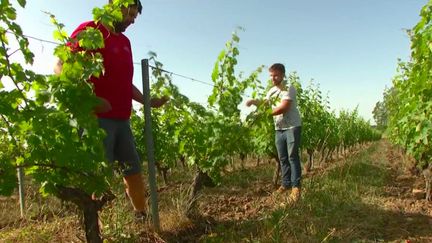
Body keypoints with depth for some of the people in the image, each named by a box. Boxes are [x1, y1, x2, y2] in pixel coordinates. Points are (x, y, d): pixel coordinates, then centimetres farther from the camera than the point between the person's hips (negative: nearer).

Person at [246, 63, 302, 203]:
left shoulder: (289, 89, -14)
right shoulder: (272, 91, 12)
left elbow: (283, 108, -25)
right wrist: (254, 101, -4)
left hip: (292, 127, -7)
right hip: (279, 128, 8)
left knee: (292, 156, -7)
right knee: (282, 158, 11)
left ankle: (296, 187, -1)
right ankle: (286, 184, 21)